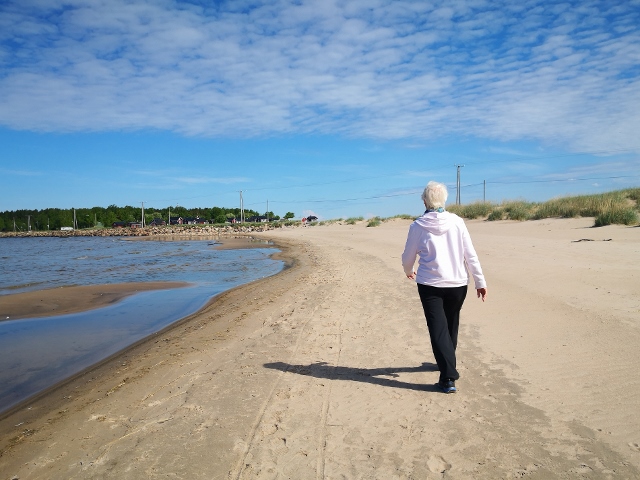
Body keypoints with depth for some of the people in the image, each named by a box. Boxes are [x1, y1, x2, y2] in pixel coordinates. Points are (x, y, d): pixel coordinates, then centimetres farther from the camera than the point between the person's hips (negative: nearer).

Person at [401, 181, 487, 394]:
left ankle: (448, 377, -8)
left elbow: (408, 257, 4)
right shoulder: (457, 222, -2)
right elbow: (471, 255, -2)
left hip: (430, 285, -3)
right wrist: (480, 281, 4)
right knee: (451, 326, 21)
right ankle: (447, 362, 39)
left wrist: (409, 271, 25)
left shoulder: (418, 226, -6)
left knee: (438, 329, 0)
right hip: (457, 284, 3)